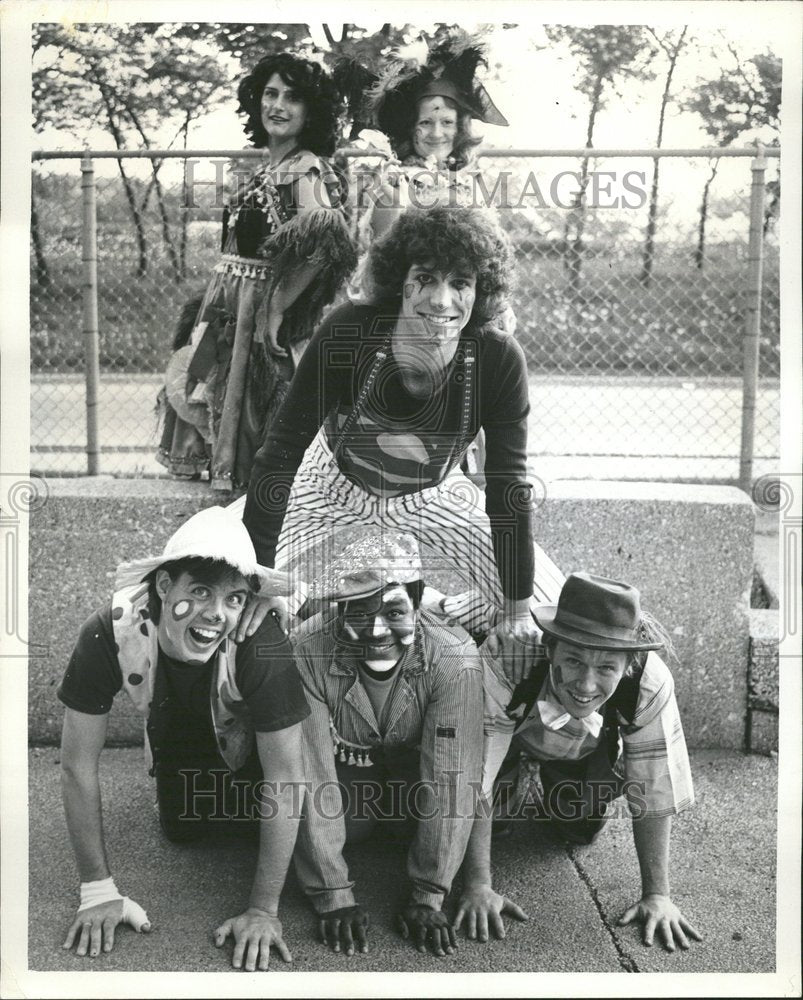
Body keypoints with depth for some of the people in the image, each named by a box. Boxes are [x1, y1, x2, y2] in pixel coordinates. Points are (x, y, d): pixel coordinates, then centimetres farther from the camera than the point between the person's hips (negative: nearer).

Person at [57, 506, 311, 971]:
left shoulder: (262, 644, -44)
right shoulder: (110, 633, -39)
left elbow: (285, 776, -35)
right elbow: (78, 765, -29)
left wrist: (264, 909, -31)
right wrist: (98, 890, -24)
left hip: (244, 722, -1)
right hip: (174, 716, 1)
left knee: (250, 811, -12)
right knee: (183, 827, 2)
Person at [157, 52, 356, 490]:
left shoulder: (306, 170, -14)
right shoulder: (266, 168, 12)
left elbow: (325, 239, -28)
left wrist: (278, 304, -23)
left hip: (264, 314, -9)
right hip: (230, 307, 9)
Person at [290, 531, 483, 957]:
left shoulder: (453, 657, -32)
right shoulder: (308, 653, -32)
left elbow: (450, 779, -29)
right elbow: (310, 778, -31)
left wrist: (427, 898, -28)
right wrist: (333, 898, -29)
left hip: (413, 775, 0)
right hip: (343, 772, 0)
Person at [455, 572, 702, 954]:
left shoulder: (651, 686, -39)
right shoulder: (502, 665, -46)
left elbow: (654, 794, -27)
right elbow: (476, 783, -39)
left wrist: (657, 895, -25)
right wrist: (477, 888, -37)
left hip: (587, 748, 2)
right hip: (511, 732, -1)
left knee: (580, 831, -5)